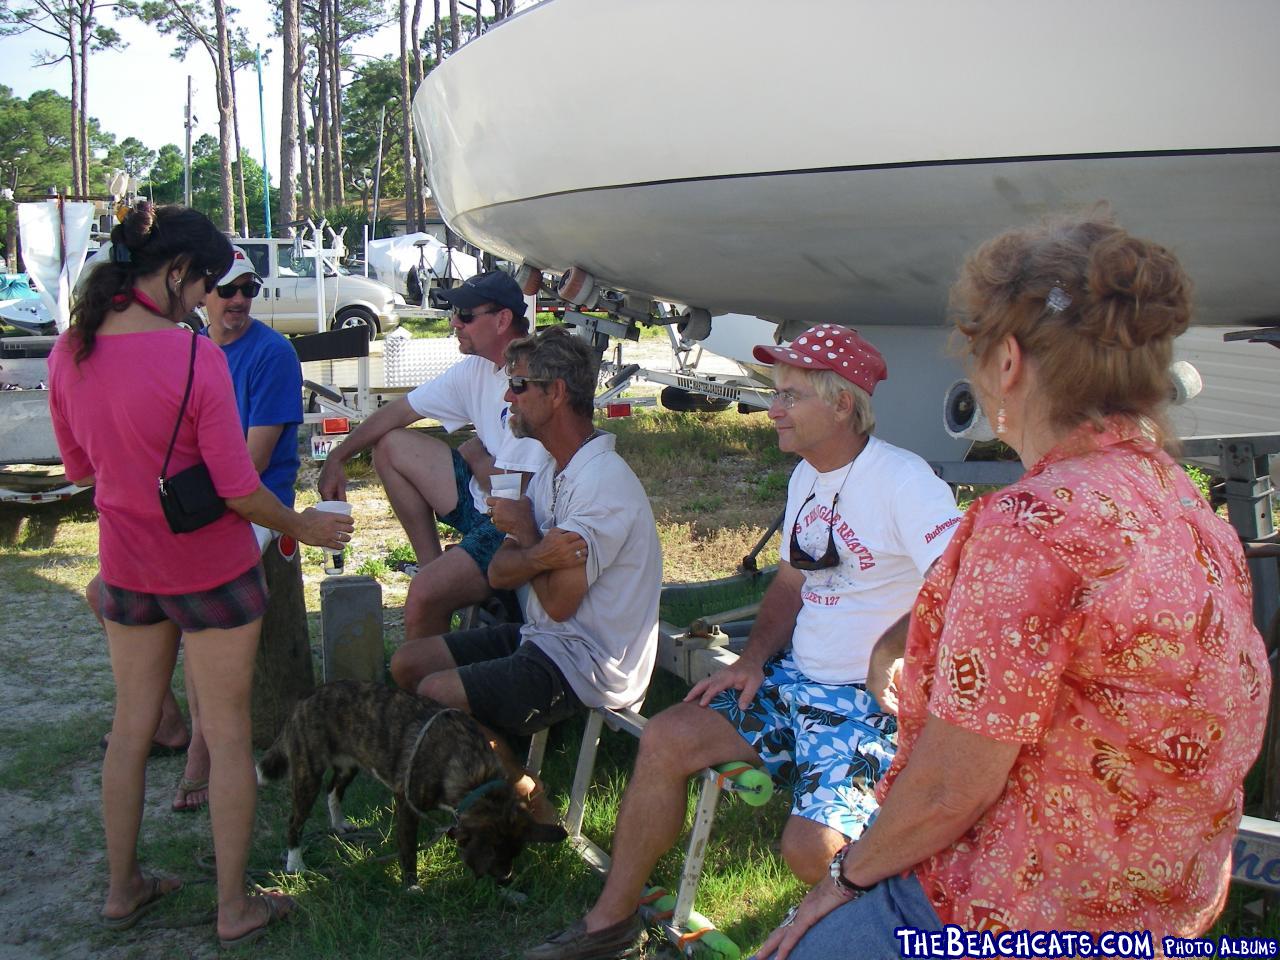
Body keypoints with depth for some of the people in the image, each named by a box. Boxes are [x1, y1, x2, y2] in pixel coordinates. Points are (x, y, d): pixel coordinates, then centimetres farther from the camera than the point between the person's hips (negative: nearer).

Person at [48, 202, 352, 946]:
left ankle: (123, 887, 35)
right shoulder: (193, 356, -23)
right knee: (229, 736, 9)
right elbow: (239, 490, -20)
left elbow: (78, 467, 8)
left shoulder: (70, 350, -5)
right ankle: (235, 907, 20)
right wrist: (303, 527, -4)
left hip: (126, 565, 6)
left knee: (132, 726, 20)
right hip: (210, 569, -6)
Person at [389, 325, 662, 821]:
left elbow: (558, 603, -23)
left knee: (435, 694, -18)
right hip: (543, 639, 10)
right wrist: (539, 554, -21)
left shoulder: (602, 482, -23)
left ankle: (533, 809, 1)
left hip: (588, 664, -10)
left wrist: (524, 530, -7)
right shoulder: (553, 472, 9)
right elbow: (499, 573, 2)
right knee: (408, 662, 8)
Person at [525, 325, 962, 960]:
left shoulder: (903, 480, -16)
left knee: (809, 847, -27)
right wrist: (754, 661, 7)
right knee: (666, 739, -5)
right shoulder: (806, 476, 12)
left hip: (871, 703, -8)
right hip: (795, 680, 8)